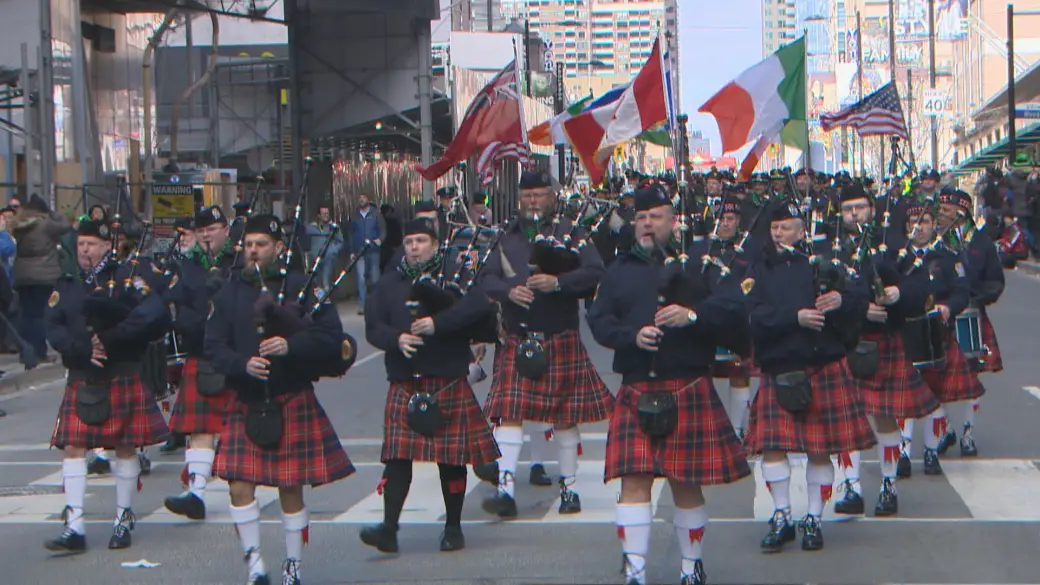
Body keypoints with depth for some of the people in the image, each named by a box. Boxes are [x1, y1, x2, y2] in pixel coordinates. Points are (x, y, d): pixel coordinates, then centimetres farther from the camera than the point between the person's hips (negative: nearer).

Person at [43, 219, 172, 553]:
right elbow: (54, 329, -1)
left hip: (124, 379, -3)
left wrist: (112, 337, -20)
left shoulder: (126, 278, 0)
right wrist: (82, 349, -18)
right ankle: (74, 529, -5)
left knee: (125, 448, 5)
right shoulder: (66, 288, 10)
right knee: (73, 448, -4)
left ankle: (124, 521, 17)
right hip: (81, 382, 3)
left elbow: (154, 313, -15)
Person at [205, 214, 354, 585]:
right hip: (245, 405, 2)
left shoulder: (303, 287, 2)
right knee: (239, 485, -8)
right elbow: (213, 347, 2)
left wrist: (291, 345, -21)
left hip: (293, 402, -2)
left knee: (291, 488, 4)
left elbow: (332, 336, -5)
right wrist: (243, 364, -18)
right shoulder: (229, 294, 9)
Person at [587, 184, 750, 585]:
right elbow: (598, 321, 4)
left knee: (686, 484, 5)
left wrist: (692, 314, -18)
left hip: (690, 390, -1)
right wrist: (632, 336, -14)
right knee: (634, 481, -6)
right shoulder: (619, 272, 13)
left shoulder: (698, 264, 7)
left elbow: (735, 309, -2)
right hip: (636, 393, 1)